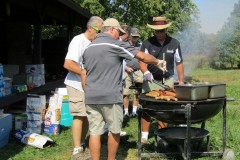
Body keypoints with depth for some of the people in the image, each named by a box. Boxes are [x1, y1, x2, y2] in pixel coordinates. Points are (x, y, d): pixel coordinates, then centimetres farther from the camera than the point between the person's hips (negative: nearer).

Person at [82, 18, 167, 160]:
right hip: (110, 96, -5)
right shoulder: (116, 45, -5)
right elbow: (142, 56, -4)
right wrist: (158, 62, 11)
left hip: (91, 97, 6)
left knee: (95, 132, 6)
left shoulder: (89, 48, 14)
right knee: (114, 131, 11)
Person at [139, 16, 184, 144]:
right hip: (151, 80, -1)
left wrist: (181, 82, 4)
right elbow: (142, 61, -8)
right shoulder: (147, 43, -3)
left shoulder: (174, 43, 2)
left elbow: (179, 63, 7)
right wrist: (146, 72, -29)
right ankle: (144, 135, 5)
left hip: (167, 81, 2)